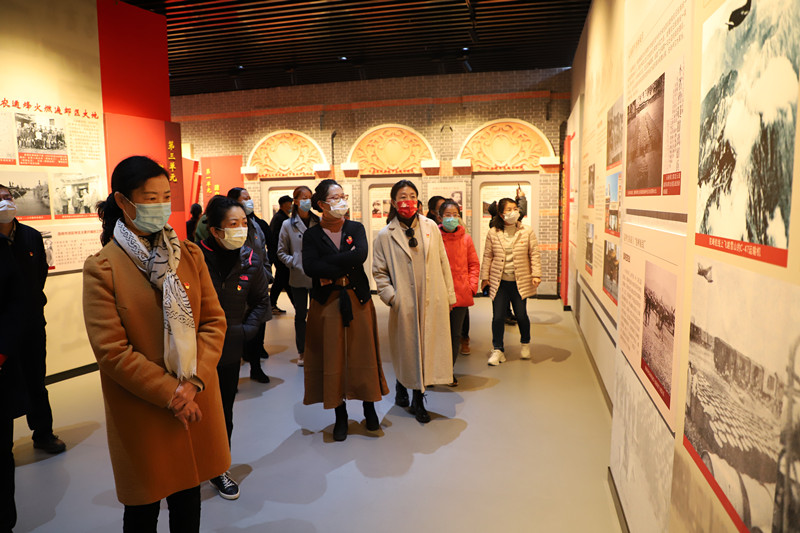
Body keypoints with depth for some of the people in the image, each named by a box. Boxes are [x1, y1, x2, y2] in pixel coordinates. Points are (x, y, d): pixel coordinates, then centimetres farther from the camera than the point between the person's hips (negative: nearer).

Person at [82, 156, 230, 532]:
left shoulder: (189, 254, 1)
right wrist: (170, 394, -15)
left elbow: (214, 320, -1)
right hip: (142, 412, -3)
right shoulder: (102, 268, -11)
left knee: (188, 494, 19)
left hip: (197, 402, 4)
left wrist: (195, 382, -13)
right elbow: (111, 350, -15)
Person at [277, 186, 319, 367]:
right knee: (300, 315, 9)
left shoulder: (319, 222, 4)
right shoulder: (288, 225, 3)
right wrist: (294, 263, -7)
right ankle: (301, 352, 22)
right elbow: (281, 252, 7)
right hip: (298, 277, 0)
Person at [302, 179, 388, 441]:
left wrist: (329, 266, -16)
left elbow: (361, 254, -14)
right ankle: (340, 416, 20)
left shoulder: (356, 228, 6)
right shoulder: (312, 234, 2)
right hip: (327, 302, -1)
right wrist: (345, 266, -16)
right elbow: (310, 267, -15)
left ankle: (369, 408, 23)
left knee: (363, 353, 6)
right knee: (332, 358, 5)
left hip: (358, 299, 1)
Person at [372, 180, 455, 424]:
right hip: (404, 303, -2)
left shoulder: (431, 227, 6)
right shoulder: (385, 235, 0)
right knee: (406, 348, 8)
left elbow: (443, 263, 9)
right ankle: (401, 386, 38)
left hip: (432, 302, 2)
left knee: (428, 347, 5)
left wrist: (449, 296, 9)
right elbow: (379, 271, 3)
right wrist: (390, 296, -10)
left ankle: (418, 400, 22)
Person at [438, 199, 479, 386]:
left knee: (456, 334, 11)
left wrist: (472, 286, 0)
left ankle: (451, 370, 25)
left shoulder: (466, 238, 4)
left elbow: (474, 264, 10)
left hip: (461, 294, 3)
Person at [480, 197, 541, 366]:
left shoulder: (527, 232, 1)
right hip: (499, 282, 0)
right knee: (498, 316, -1)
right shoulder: (493, 233, 2)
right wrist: (485, 277, 5)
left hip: (520, 281, 0)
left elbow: (534, 254, 3)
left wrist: (536, 274, -5)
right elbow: (487, 256, 7)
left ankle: (525, 343, 34)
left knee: (521, 314, 7)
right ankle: (497, 350, 14)